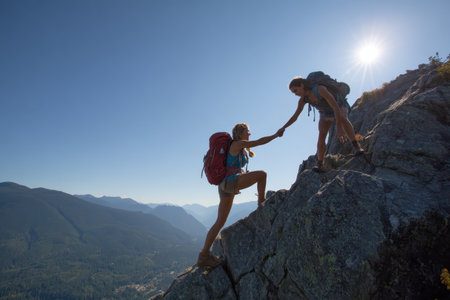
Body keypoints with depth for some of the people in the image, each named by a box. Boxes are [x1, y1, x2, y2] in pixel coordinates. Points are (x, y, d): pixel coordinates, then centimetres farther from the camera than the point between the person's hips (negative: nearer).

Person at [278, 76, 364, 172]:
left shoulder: (320, 89, -40)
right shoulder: (303, 99, -20)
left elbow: (336, 107, -44)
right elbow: (295, 116, -9)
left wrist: (339, 127, -50)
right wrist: (283, 128, -19)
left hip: (339, 105, -4)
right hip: (325, 113, 4)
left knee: (342, 119, -39)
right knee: (321, 135, -18)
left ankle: (356, 146, -30)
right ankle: (320, 165, -14)